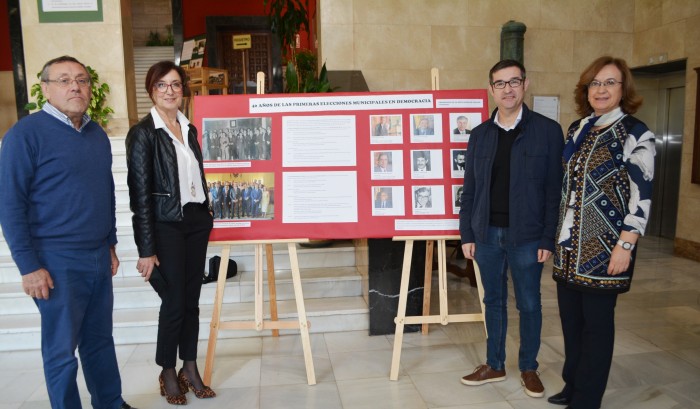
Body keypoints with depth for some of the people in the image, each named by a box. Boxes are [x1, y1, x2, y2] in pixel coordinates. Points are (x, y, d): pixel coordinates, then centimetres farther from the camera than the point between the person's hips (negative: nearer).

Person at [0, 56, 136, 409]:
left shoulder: (97, 134, 10)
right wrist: (29, 266, -14)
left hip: (99, 256, 6)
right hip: (57, 261, -6)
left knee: (100, 339, 17)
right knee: (61, 349, 6)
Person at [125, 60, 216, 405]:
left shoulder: (189, 129, 11)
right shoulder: (143, 133, -8)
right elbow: (139, 194, -11)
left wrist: (207, 219, 13)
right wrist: (146, 249, -14)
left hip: (197, 222, 6)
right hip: (166, 226, -5)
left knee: (191, 299, 11)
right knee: (174, 302, 2)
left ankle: (190, 368, 25)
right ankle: (168, 374, 22)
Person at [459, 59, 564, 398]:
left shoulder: (548, 130, -2)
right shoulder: (480, 134, 7)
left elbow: (554, 190, -5)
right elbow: (469, 189, 8)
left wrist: (548, 239, -9)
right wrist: (467, 234, 3)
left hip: (526, 236, -3)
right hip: (487, 234, 3)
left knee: (529, 304, 9)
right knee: (493, 301, 14)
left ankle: (529, 368, 28)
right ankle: (494, 365, 29)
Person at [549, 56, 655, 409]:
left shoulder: (635, 134, -8)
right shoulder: (577, 129, 10)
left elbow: (642, 196, -13)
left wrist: (625, 246, -18)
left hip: (604, 245, -6)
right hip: (570, 243, 6)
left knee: (596, 321, 5)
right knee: (570, 317, 13)